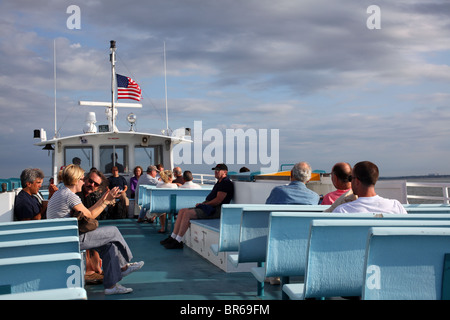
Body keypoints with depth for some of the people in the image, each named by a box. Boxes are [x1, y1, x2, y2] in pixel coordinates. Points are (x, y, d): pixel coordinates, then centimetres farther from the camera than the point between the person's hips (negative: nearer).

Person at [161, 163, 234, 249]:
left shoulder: (226, 183, -9)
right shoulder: (219, 183, 23)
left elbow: (218, 200, -18)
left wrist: (203, 204, -9)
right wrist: (202, 203, 6)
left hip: (216, 210, -11)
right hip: (209, 208, 11)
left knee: (187, 213, -24)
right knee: (182, 211, 2)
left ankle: (178, 242, -21)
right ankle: (172, 238, -1)